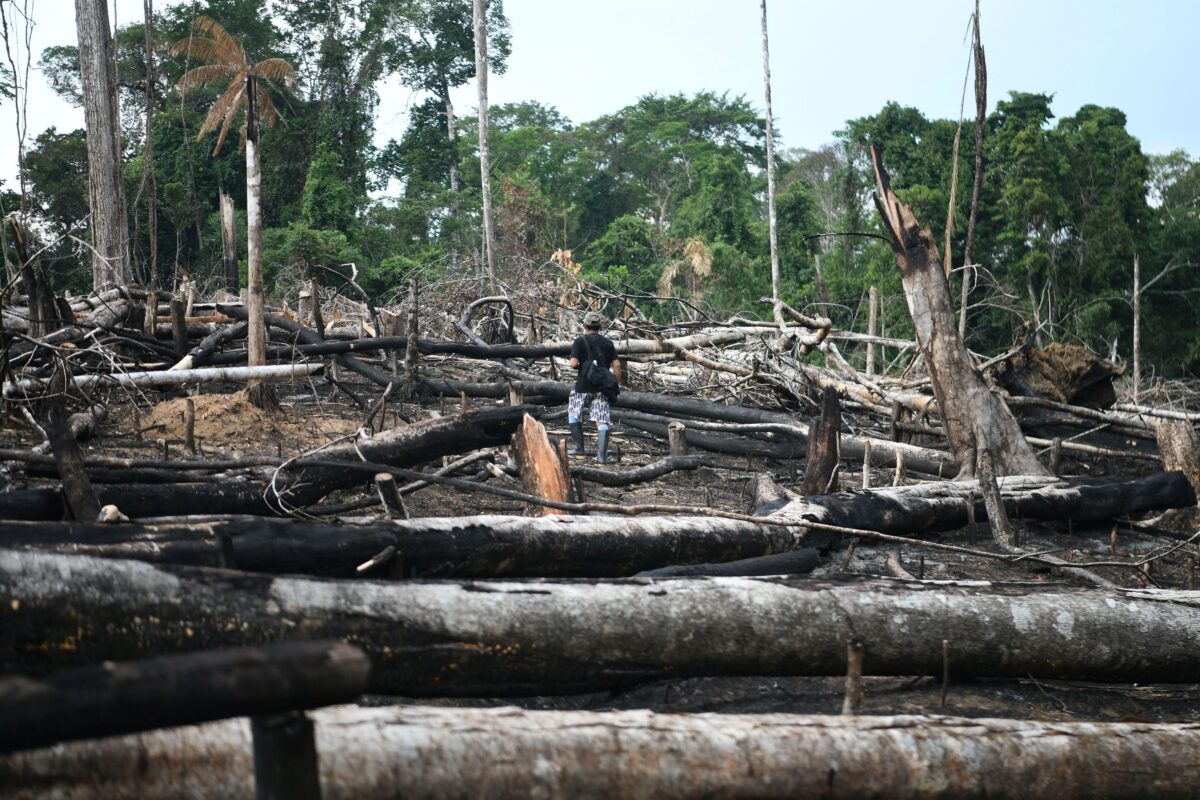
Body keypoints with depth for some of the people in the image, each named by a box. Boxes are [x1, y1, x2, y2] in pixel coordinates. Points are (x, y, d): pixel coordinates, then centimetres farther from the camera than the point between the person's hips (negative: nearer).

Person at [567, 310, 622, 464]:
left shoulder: (580, 341, -2)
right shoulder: (608, 343, 10)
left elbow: (573, 364, -13)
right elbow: (617, 365, 3)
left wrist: (580, 367, 9)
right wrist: (616, 385, 11)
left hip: (584, 385, -3)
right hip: (602, 387, 3)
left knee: (574, 414, 18)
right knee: (602, 421, -1)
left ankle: (578, 447, 14)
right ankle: (602, 455, -7)